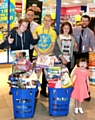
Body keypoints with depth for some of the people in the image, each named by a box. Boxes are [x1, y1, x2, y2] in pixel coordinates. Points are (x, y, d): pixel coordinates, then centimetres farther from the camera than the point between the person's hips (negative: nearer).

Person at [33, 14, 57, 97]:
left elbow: (53, 46, -2)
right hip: (37, 55, -1)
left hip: (48, 56, 1)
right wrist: (38, 53, -14)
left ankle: (43, 90, 24)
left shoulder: (53, 32, 1)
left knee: (46, 73, 9)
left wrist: (45, 54, -15)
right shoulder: (38, 29, -2)